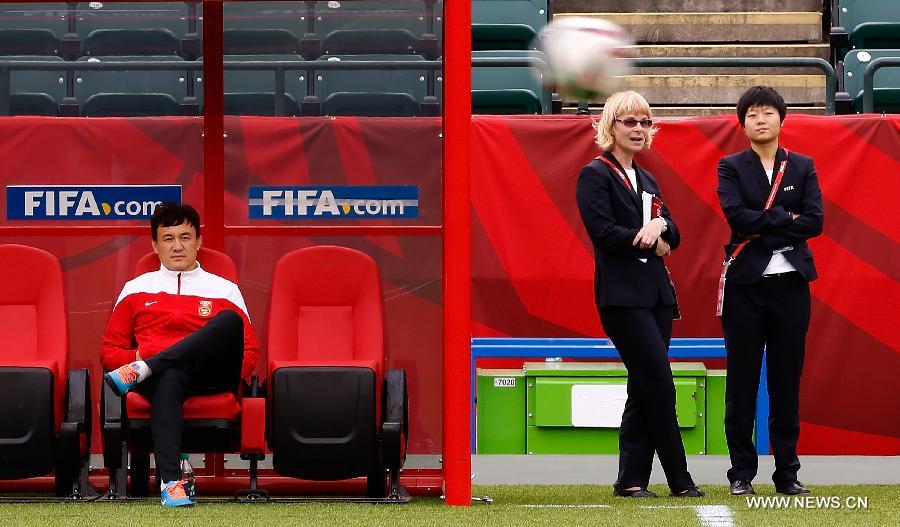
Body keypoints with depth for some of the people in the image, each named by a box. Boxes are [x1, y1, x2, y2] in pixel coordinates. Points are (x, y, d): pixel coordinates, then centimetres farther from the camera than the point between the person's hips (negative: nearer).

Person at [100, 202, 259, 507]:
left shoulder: (224, 290, 21)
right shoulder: (136, 290, 23)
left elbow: (250, 353, 14)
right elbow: (109, 351, 19)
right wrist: (139, 356, -5)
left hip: (211, 378, 1)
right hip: (160, 376, -1)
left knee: (229, 321, -32)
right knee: (169, 378, -43)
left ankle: (143, 371, -34)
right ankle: (171, 481, -58)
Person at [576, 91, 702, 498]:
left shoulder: (647, 181, 20)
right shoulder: (596, 175, -3)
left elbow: (672, 235, 11)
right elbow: (603, 232, -15)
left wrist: (659, 225, -11)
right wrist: (649, 242, -6)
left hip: (656, 293, 8)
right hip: (622, 294, -8)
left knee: (644, 390, 6)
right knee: (660, 385, -10)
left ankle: (631, 480, 8)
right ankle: (679, 480, -4)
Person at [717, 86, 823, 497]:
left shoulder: (802, 167, 9)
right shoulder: (731, 167, 4)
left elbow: (814, 221, -4)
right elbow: (736, 216, -12)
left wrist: (763, 230, -11)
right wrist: (785, 219, -10)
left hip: (790, 282, 1)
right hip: (745, 283, -1)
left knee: (787, 381, 3)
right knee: (742, 381, 1)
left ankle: (787, 473, 8)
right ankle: (742, 473, 6)